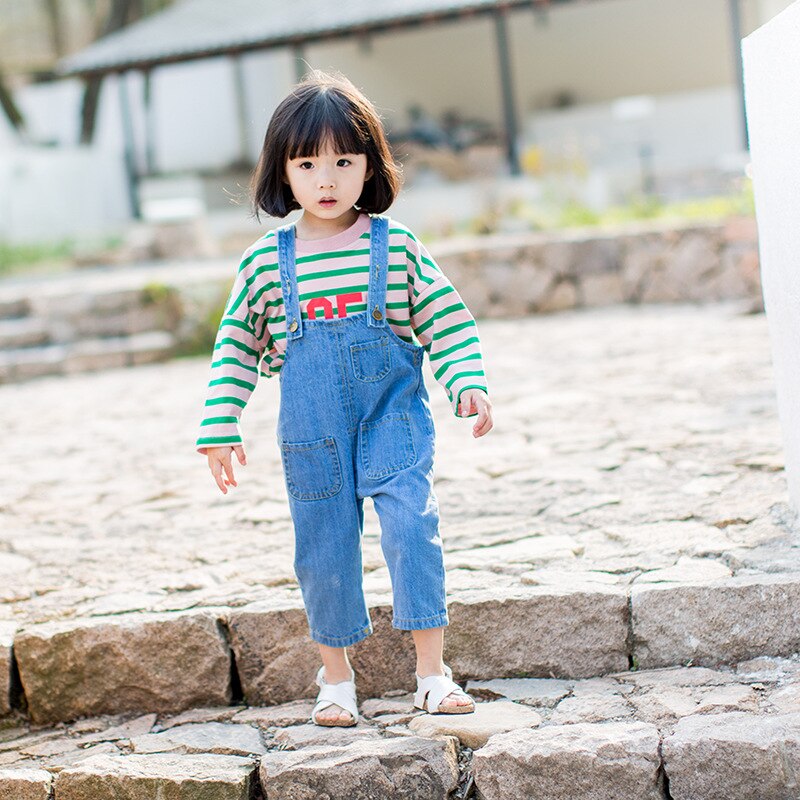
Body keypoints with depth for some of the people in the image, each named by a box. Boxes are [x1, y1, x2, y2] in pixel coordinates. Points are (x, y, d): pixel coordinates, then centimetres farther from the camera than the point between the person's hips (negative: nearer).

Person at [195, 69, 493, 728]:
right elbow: (237, 345, 8)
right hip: (312, 436, 2)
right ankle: (336, 677, 27)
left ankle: (432, 673, -5)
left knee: (411, 526, -15)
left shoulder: (397, 246, -3)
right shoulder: (266, 261, 0)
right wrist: (219, 427, 4)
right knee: (323, 550, 8)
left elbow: (448, 321, 2)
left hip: (394, 415, -1)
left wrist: (469, 384, -12)